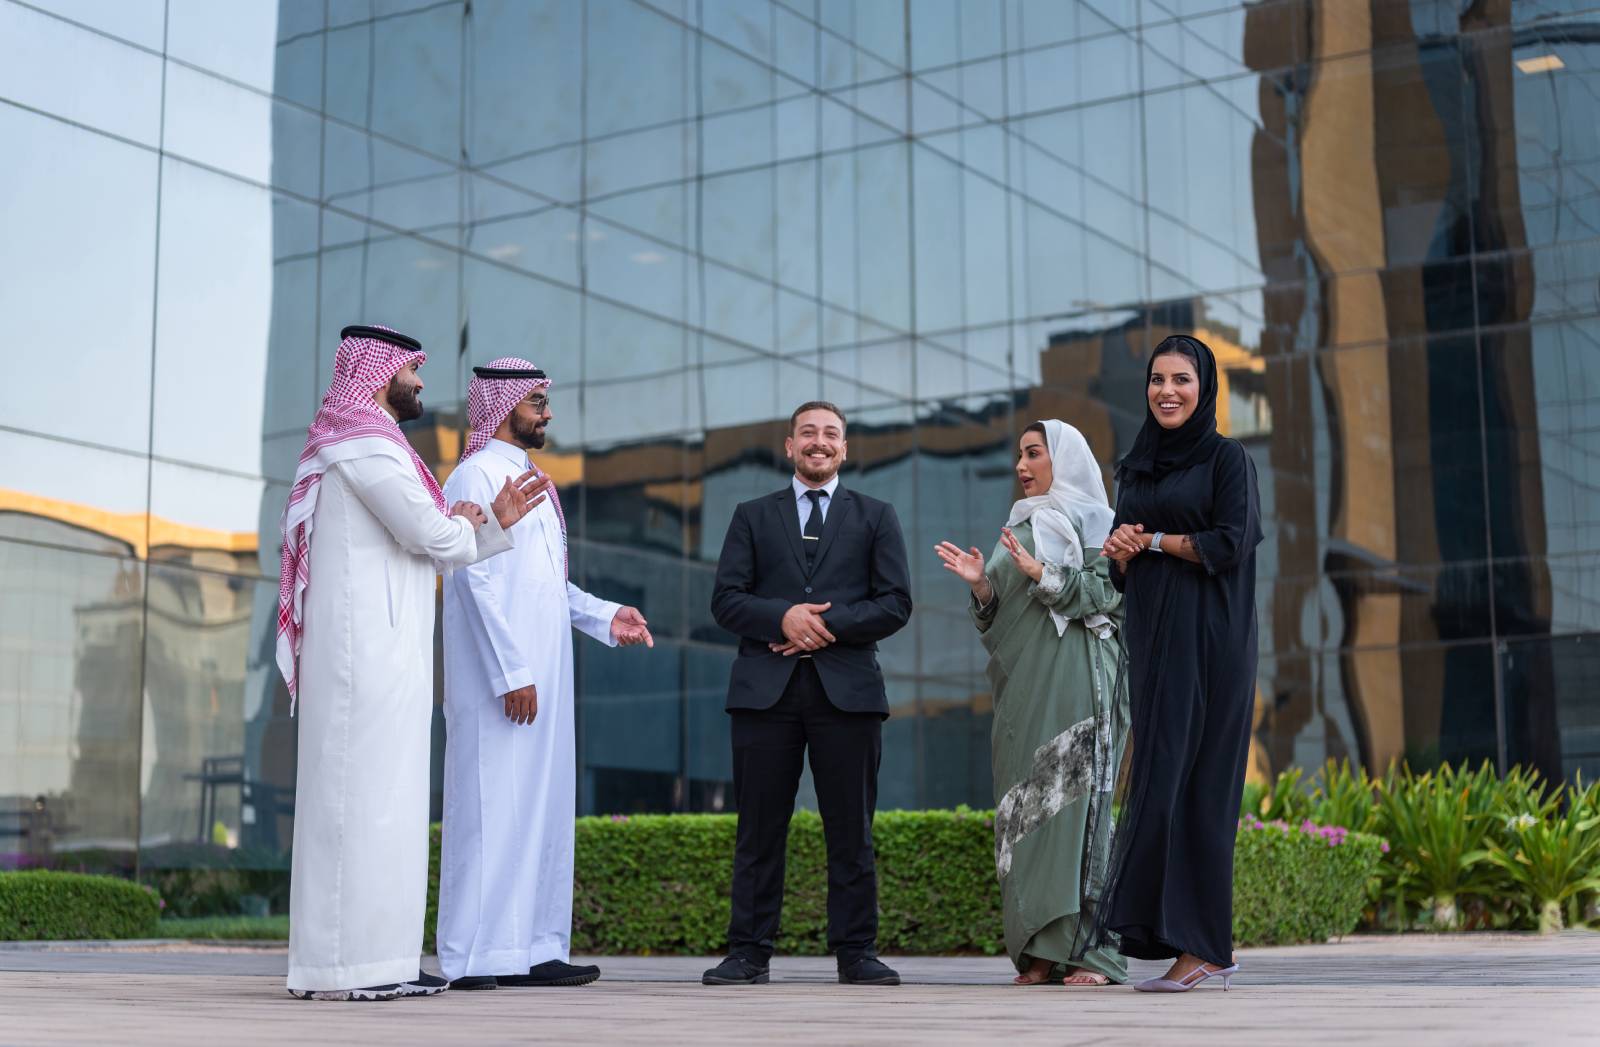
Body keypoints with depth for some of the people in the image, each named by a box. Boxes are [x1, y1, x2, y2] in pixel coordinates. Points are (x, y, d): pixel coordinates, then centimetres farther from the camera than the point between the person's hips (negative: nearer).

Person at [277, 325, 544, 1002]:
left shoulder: (374, 444, 24)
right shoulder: (364, 442, -9)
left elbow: (436, 555, 25)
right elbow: (431, 537, -16)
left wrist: (496, 524, 16)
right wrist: (464, 524, 5)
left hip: (387, 651, 10)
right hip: (366, 648, -10)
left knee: (386, 802, 9)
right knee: (359, 794, -10)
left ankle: (377, 962, 11)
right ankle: (338, 966, -9)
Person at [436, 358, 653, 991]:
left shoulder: (529, 480, 20)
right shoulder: (477, 475, -8)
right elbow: (477, 582, -16)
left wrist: (604, 617, 11)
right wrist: (511, 673, -20)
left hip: (542, 677, 9)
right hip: (499, 682, -9)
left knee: (543, 810, 9)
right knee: (492, 808, -7)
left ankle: (534, 950, 13)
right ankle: (474, 957, -4)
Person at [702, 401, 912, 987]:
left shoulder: (876, 517, 14)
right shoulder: (752, 517, 15)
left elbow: (895, 603, 3)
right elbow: (726, 600, 5)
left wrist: (828, 623, -10)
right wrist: (784, 617, -13)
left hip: (847, 689, 0)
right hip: (766, 689, 0)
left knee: (851, 829, 1)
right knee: (759, 828, 1)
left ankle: (855, 951, 8)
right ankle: (749, 952, 6)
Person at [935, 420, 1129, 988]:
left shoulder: (1094, 522, 5)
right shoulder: (1019, 529, 22)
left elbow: (1107, 593, -8)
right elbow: (998, 615, 19)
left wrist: (1041, 574, -17)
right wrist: (981, 583, -1)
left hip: (1074, 682, -6)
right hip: (1022, 687, 6)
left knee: (1075, 804, -12)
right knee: (1025, 808, 0)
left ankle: (1089, 949, -11)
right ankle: (1039, 952, 1)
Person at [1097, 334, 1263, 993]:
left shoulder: (1226, 457, -2)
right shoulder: (1136, 467, 17)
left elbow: (1230, 545, -14)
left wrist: (1154, 540, -4)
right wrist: (1121, 552, -4)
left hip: (1208, 639, -7)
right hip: (1152, 638, 7)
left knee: (1190, 781, -11)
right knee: (1162, 779, 3)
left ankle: (1199, 944, -9)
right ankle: (1209, 947, 7)